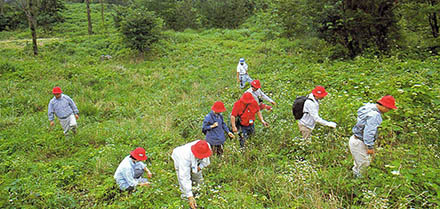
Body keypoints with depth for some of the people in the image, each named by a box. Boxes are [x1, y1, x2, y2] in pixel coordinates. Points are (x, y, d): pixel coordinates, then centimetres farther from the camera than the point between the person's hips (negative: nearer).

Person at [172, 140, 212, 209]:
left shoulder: (207, 146, -38)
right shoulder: (185, 157, -49)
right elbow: (184, 178, -48)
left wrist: (200, 167, -24)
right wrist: (189, 196, -49)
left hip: (195, 162, 5)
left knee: (199, 181, 12)